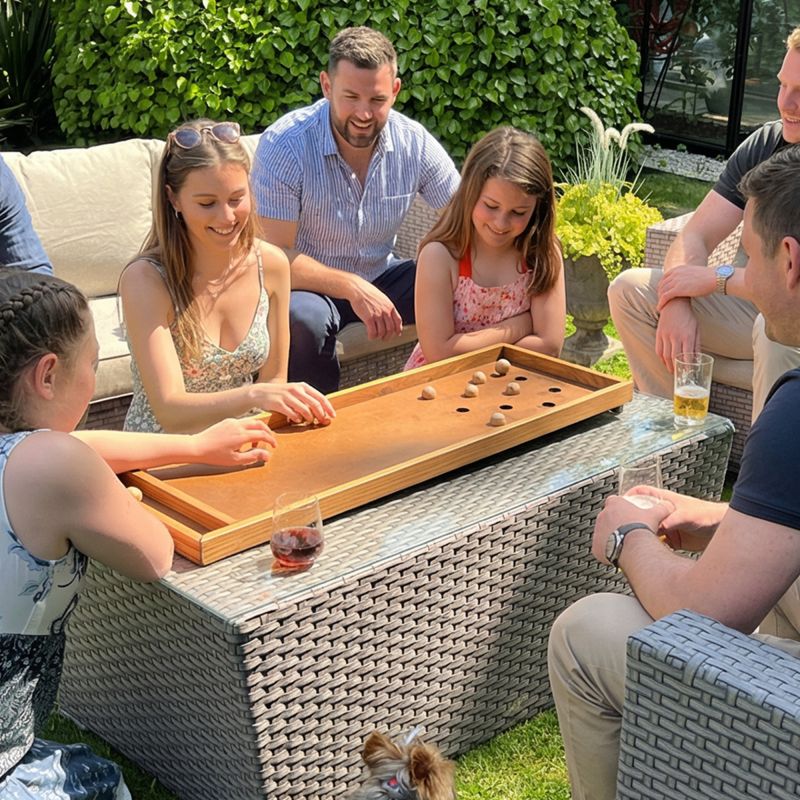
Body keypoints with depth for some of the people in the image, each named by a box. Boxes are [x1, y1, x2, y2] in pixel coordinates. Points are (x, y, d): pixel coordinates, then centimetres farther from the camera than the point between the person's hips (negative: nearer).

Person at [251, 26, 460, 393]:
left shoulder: (414, 142, -9)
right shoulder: (283, 146, -21)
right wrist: (353, 288, -36)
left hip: (380, 277, 4)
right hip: (309, 283, -4)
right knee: (305, 319, -38)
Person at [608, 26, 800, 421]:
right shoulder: (765, 144, 1)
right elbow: (695, 236, -2)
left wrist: (718, 277, -22)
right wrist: (677, 304, -20)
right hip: (761, 306, 7)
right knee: (631, 289, -4)